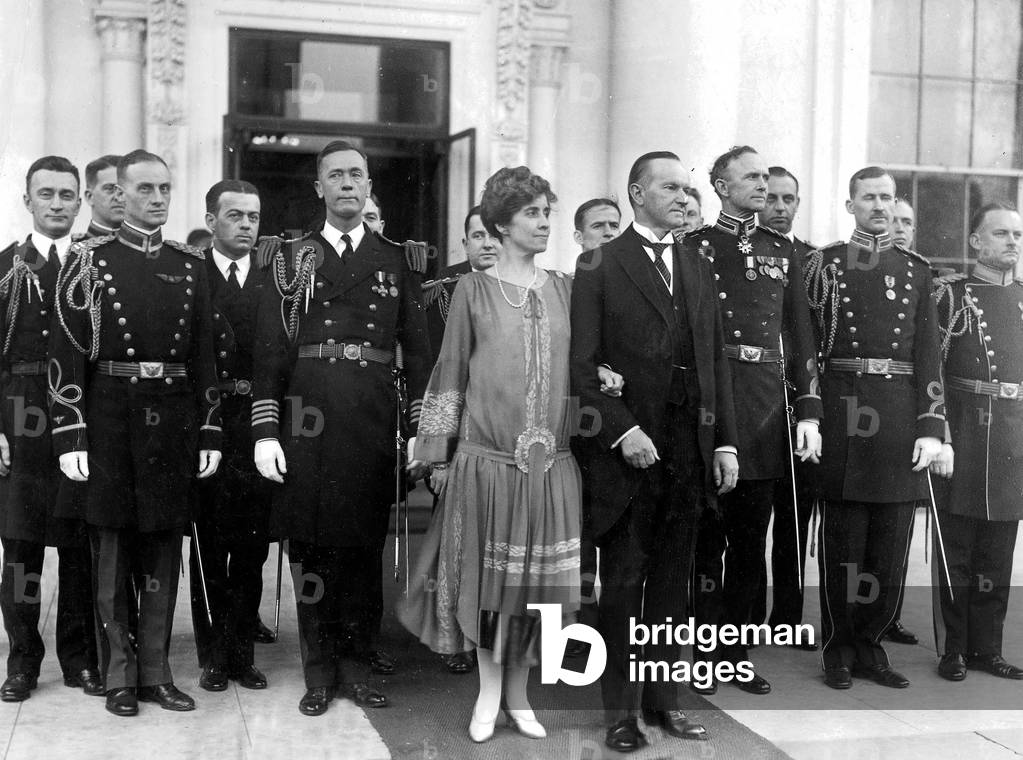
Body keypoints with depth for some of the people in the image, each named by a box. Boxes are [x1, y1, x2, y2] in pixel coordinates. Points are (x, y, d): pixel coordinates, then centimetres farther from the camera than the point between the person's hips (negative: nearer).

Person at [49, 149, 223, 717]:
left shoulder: (190, 265, 10)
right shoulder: (89, 260, 0)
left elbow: (203, 355, 12)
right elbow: (67, 352, -4)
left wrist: (210, 431, 7)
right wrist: (70, 434, -10)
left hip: (174, 412, 3)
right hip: (109, 413, -3)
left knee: (164, 542, 7)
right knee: (111, 542, 4)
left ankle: (156, 670, 16)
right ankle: (118, 673, 13)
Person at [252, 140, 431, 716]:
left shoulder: (399, 260, 9)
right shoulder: (293, 258, 7)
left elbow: (418, 350, 7)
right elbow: (270, 349, 3)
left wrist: (423, 431, 0)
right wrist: (265, 431, -4)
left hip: (374, 421, 1)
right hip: (306, 419, 0)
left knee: (365, 544, 6)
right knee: (310, 544, 4)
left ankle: (357, 667, 18)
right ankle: (319, 669, 16)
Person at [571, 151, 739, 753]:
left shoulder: (700, 269, 15)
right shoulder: (599, 266, -1)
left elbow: (717, 361, 14)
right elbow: (584, 365, -7)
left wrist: (725, 442, 8)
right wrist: (621, 429, -16)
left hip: (690, 451, 5)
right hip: (627, 451, -5)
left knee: (673, 582, 11)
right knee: (624, 582, 3)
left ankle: (663, 696, 22)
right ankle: (621, 710, 13)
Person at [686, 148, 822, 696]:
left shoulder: (782, 251, 14)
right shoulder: (694, 247, 2)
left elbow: (801, 336, 11)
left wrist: (809, 410, 3)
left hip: (769, 408, 4)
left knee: (751, 540, 9)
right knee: (709, 536, 2)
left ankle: (735, 653, 20)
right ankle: (705, 655, 12)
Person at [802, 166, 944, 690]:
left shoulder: (916, 270, 12)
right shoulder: (824, 263, 6)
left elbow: (928, 354, 8)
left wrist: (931, 426, -1)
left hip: (901, 421, 3)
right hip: (842, 410, -3)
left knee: (890, 543, 6)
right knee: (843, 539, 3)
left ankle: (870, 644, 18)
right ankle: (839, 651, 13)